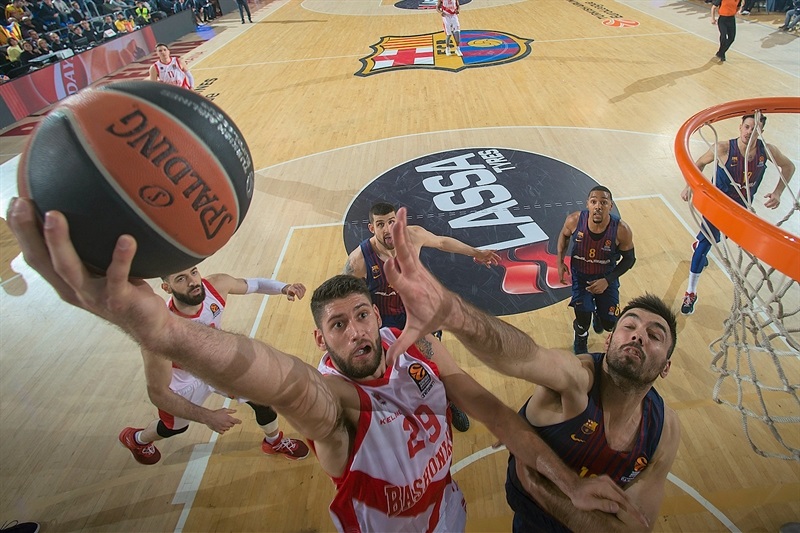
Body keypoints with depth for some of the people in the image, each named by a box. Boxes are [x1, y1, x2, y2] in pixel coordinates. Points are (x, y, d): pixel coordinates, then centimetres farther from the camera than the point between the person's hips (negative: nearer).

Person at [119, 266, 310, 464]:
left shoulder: (217, 285, -31)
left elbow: (252, 284, -8)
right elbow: (158, 393, -31)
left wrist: (283, 287, -25)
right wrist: (207, 417, -35)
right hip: (184, 382, -3)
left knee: (263, 400, 9)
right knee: (173, 427, 26)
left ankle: (275, 442, 44)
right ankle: (136, 439, 63)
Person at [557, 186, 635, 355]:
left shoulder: (622, 230, -29)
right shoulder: (574, 220, -26)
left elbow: (629, 259, -10)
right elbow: (564, 235, 0)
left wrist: (607, 280, -19)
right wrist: (560, 262, -8)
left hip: (606, 277, 1)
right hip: (580, 275, 0)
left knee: (609, 324, 4)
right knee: (583, 317, -15)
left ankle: (598, 313, 45)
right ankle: (580, 342, 23)